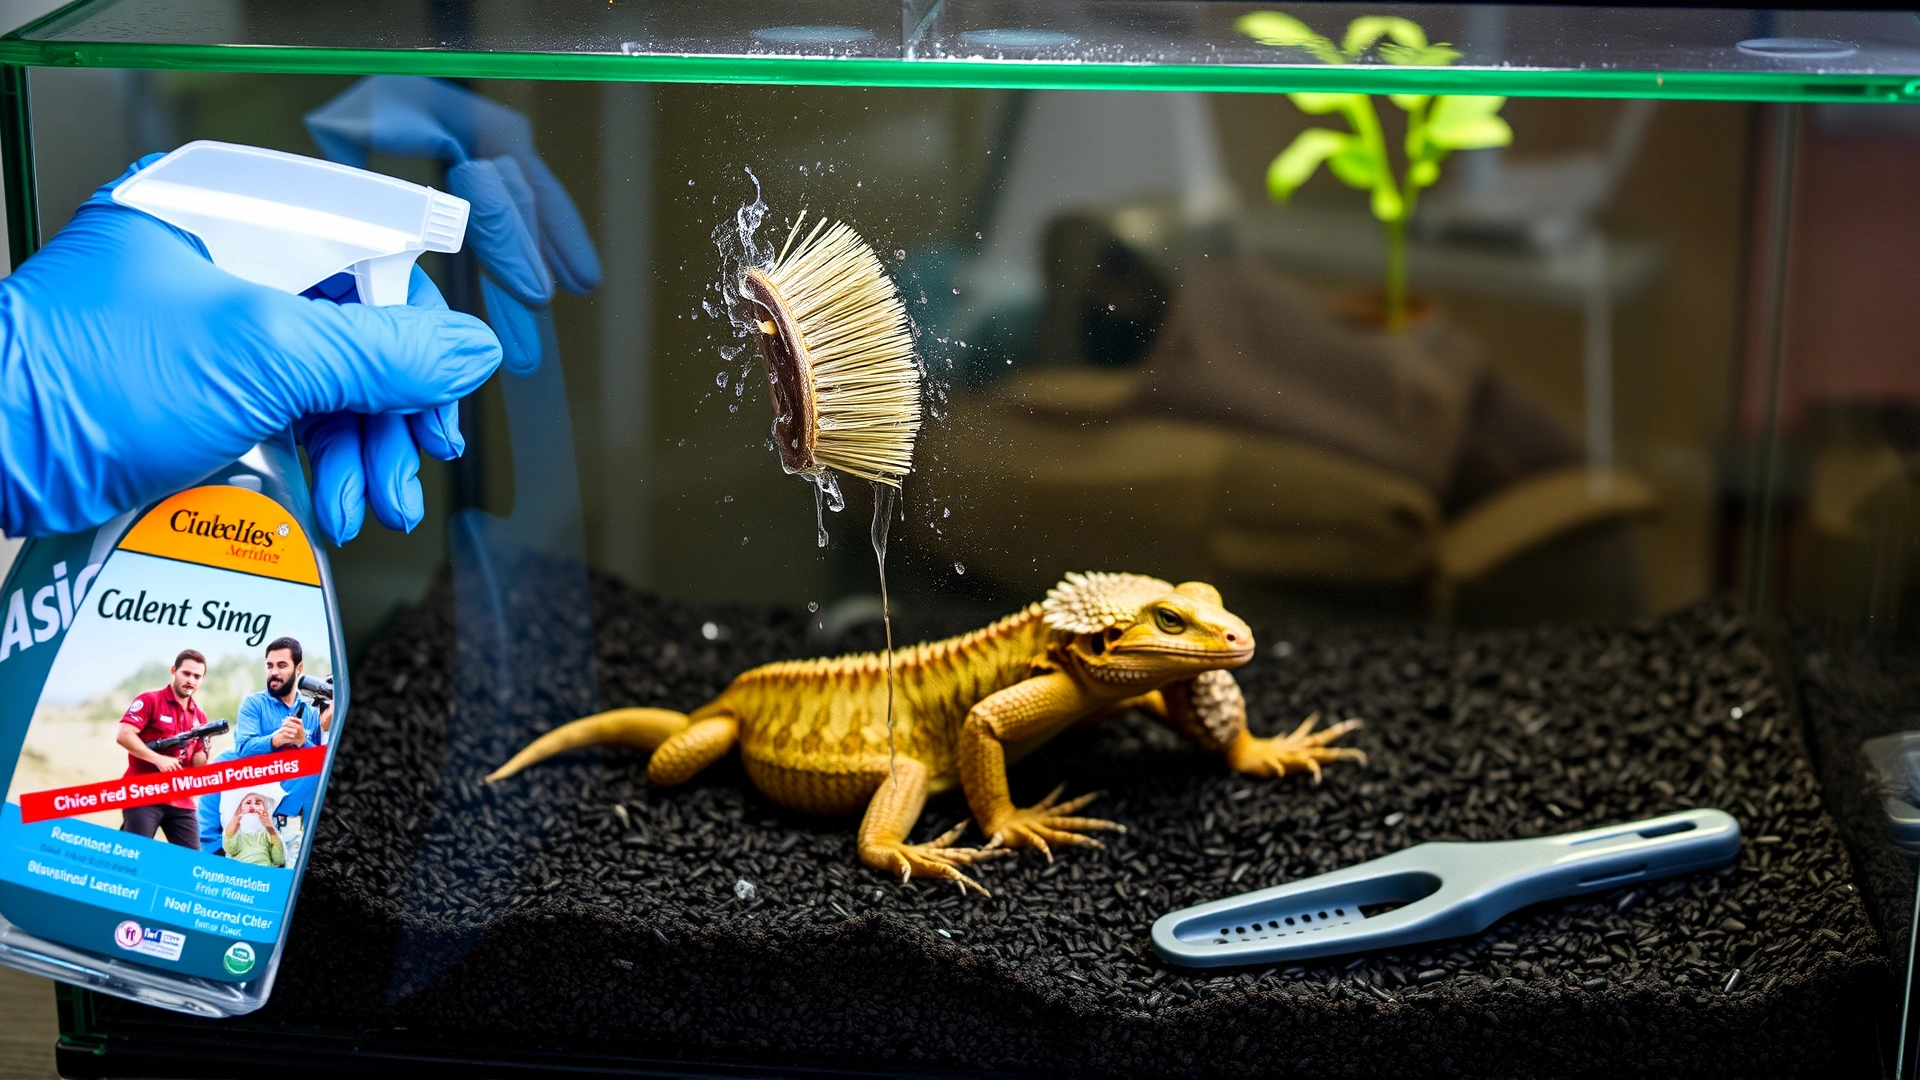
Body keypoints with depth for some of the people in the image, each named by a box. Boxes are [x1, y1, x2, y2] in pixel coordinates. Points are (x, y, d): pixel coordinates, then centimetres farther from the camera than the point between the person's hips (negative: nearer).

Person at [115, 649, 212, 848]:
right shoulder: (150, 700, -2)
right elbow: (123, 735, -14)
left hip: (181, 800, 6)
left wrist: (205, 752, -10)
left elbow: (196, 765, 12)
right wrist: (158, 759, -20)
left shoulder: (199, 717, 13)